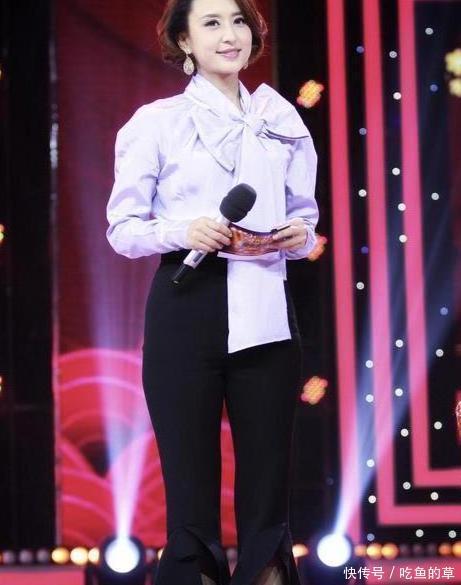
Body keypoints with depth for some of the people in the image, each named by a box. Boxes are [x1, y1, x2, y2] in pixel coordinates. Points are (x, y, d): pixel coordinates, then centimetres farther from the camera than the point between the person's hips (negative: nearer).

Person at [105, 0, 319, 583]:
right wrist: (182, 231, -16)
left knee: (268, 489, 4)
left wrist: (301, 236, -2)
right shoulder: (156, 121, 3)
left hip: (265, 314, 3)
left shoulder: (282, 120, 13)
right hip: (186, 310, -3)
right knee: (191, 488, -1)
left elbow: (306, 215, 20)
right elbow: (122, 227, 2)